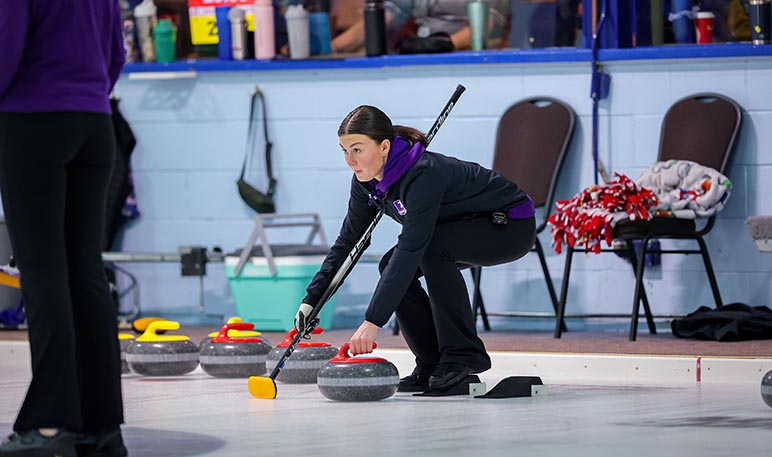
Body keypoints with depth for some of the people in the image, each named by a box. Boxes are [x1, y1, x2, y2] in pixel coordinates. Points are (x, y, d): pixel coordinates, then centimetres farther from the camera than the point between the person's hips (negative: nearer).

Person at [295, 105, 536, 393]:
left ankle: (464, 355, -19)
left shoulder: (423, 174, -35)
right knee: (392, 266, -10)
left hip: (513, 227, -8)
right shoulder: (367, 182, -10)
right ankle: (432, 366, -1)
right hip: (470, 227, 8)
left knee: (432, 249, -31)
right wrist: (312, 299, -9)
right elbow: (347, 241, -1)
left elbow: (411, 248, -40)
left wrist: (372, 322, -43)